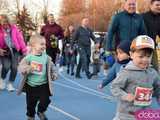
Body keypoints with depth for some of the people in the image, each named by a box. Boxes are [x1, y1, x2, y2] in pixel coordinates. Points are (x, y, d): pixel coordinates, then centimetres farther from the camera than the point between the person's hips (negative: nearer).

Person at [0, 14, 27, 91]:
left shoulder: (14, 28, 1)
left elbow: (20, 38, 1)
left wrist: (24, 49, -2)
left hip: (14, 50, 2)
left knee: (14, 67, -6)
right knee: (6, 66, -20)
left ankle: (10, 84, 17)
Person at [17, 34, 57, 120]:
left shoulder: (46, 57, -4)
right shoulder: (28, 57, -11)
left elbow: (51, 68, 9)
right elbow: (21, 67, -14)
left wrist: (53, 75, -6)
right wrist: (28, 68, -32)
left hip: (43, 85, 1)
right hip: (31, 85, -1)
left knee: (45, 101, -1)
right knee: (31, 103, 9)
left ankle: (41, 112, 31)